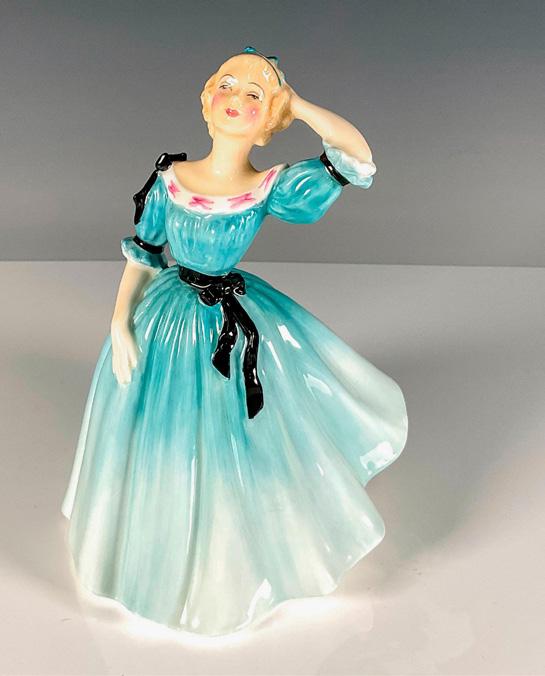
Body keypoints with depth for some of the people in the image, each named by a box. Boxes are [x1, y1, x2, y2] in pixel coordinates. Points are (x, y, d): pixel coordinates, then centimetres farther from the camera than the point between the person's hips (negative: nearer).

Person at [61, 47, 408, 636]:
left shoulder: (271, 188, -14)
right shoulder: (168, 179, -9)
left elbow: (357, 156, -20)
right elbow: (141, 255, 0)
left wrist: (295, 102, -19)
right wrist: (120, 324, -6)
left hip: (242, 321, -1)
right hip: (169, 321, 1)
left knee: (242, 443, 14)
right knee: (171, 447, 16)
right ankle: (176, 558, 45)